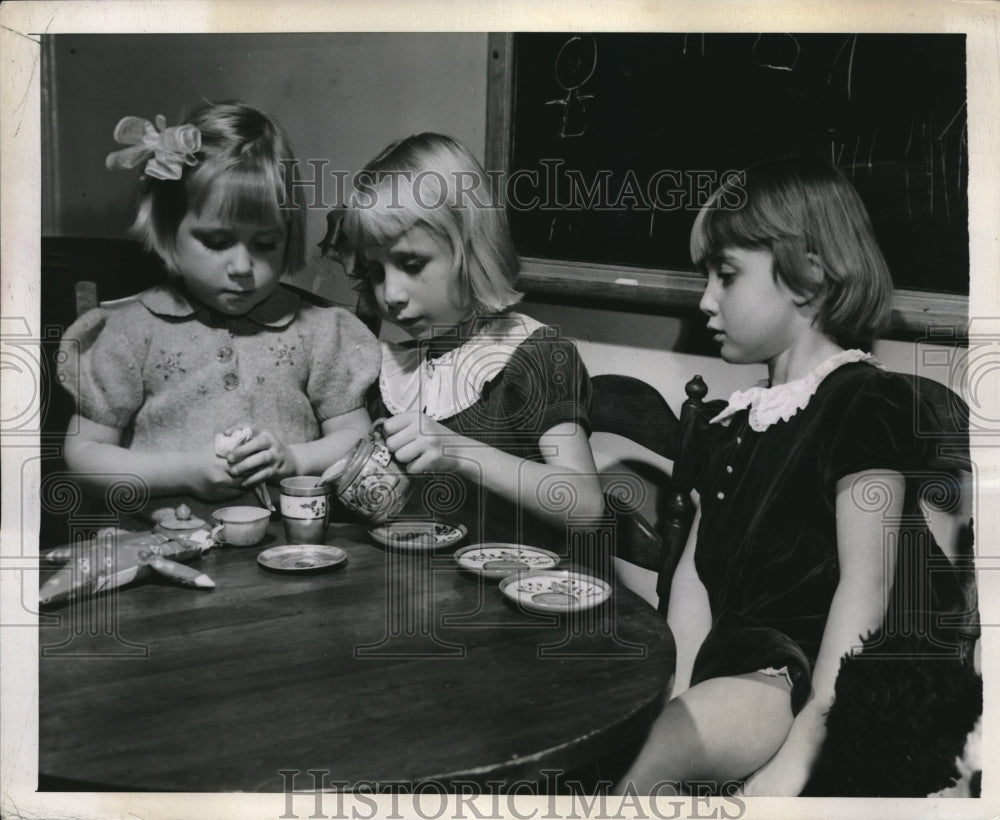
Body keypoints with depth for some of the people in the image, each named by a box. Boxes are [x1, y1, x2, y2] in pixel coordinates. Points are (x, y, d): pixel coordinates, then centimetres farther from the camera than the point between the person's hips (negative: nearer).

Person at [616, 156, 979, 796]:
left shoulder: (867, 402, -3)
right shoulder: (727, 428, 21)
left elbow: (867, 584, -12)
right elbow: (695, 581, 12)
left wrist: (798, 753, -20)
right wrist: (679, 696, -3)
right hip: (751, 664, 7)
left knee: (675, 740, -30)